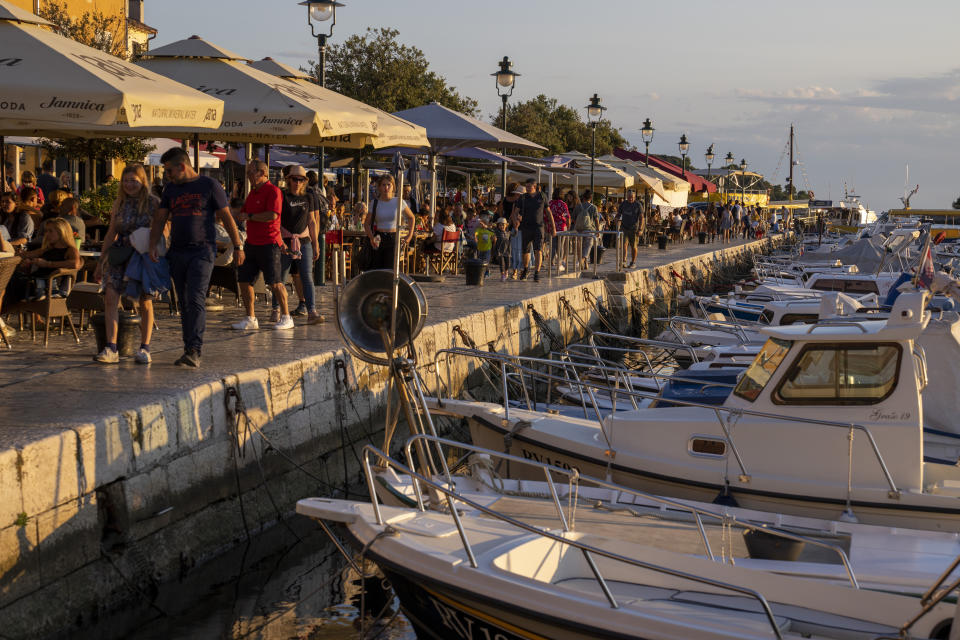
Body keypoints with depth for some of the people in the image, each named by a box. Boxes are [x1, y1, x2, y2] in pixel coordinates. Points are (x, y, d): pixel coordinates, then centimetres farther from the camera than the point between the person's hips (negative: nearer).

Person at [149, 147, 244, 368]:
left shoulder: (209, 186, 0)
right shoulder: (170, 189, 15)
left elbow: (226, 217, 2)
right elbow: (159, 219, 12)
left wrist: (238, 246, 1)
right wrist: (153, 246, -2)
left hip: (202, 252, -5)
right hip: (177, 252, 6)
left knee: (196, 300, -17)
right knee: (185, 304, 7)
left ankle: (194, 351, -23)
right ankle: (189, 351, 12)